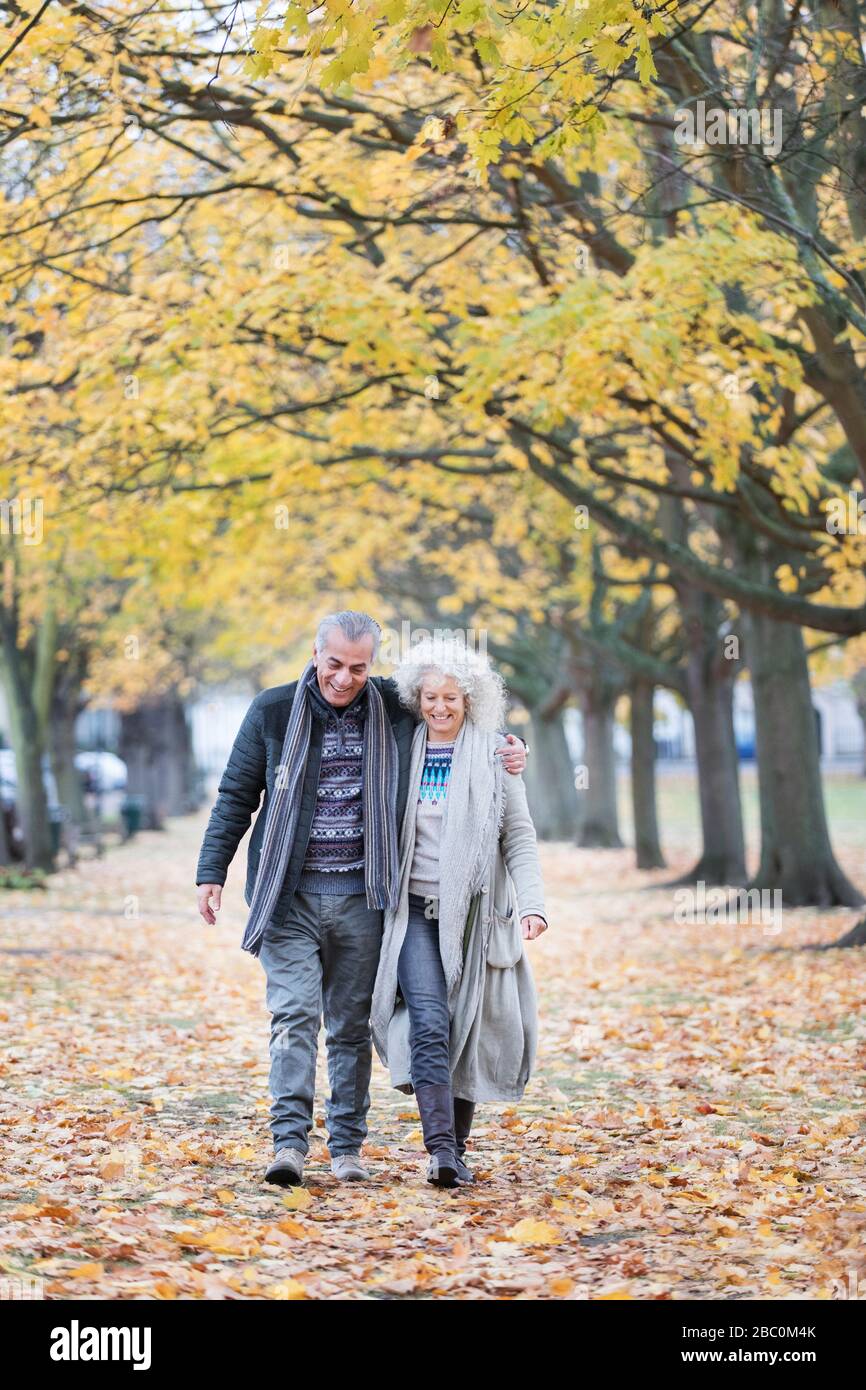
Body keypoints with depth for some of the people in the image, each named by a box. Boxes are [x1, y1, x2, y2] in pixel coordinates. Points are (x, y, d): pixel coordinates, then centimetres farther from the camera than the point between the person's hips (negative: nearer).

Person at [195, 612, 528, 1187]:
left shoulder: (395, 709, 3)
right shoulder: (273, 711, 0)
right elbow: (236, 796, 6)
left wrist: (510, 748, 3)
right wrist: (212, 871, 1)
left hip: (360, 897, 2)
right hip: (291, 897, -2)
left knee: (352, 1025, 8)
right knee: (293, 1015, -11)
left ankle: (347, 1147, 15)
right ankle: (290, 1142, -13)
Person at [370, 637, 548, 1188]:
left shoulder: (492, 755, 1)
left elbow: (519, 836, 1)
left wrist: (532, 904, -11)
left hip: (473, 913, 0)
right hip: (416, 912, 0)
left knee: (466, 1032, 5)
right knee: (429, 1024, -16)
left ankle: (457, 1148, 18)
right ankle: (439, 1148, -21)